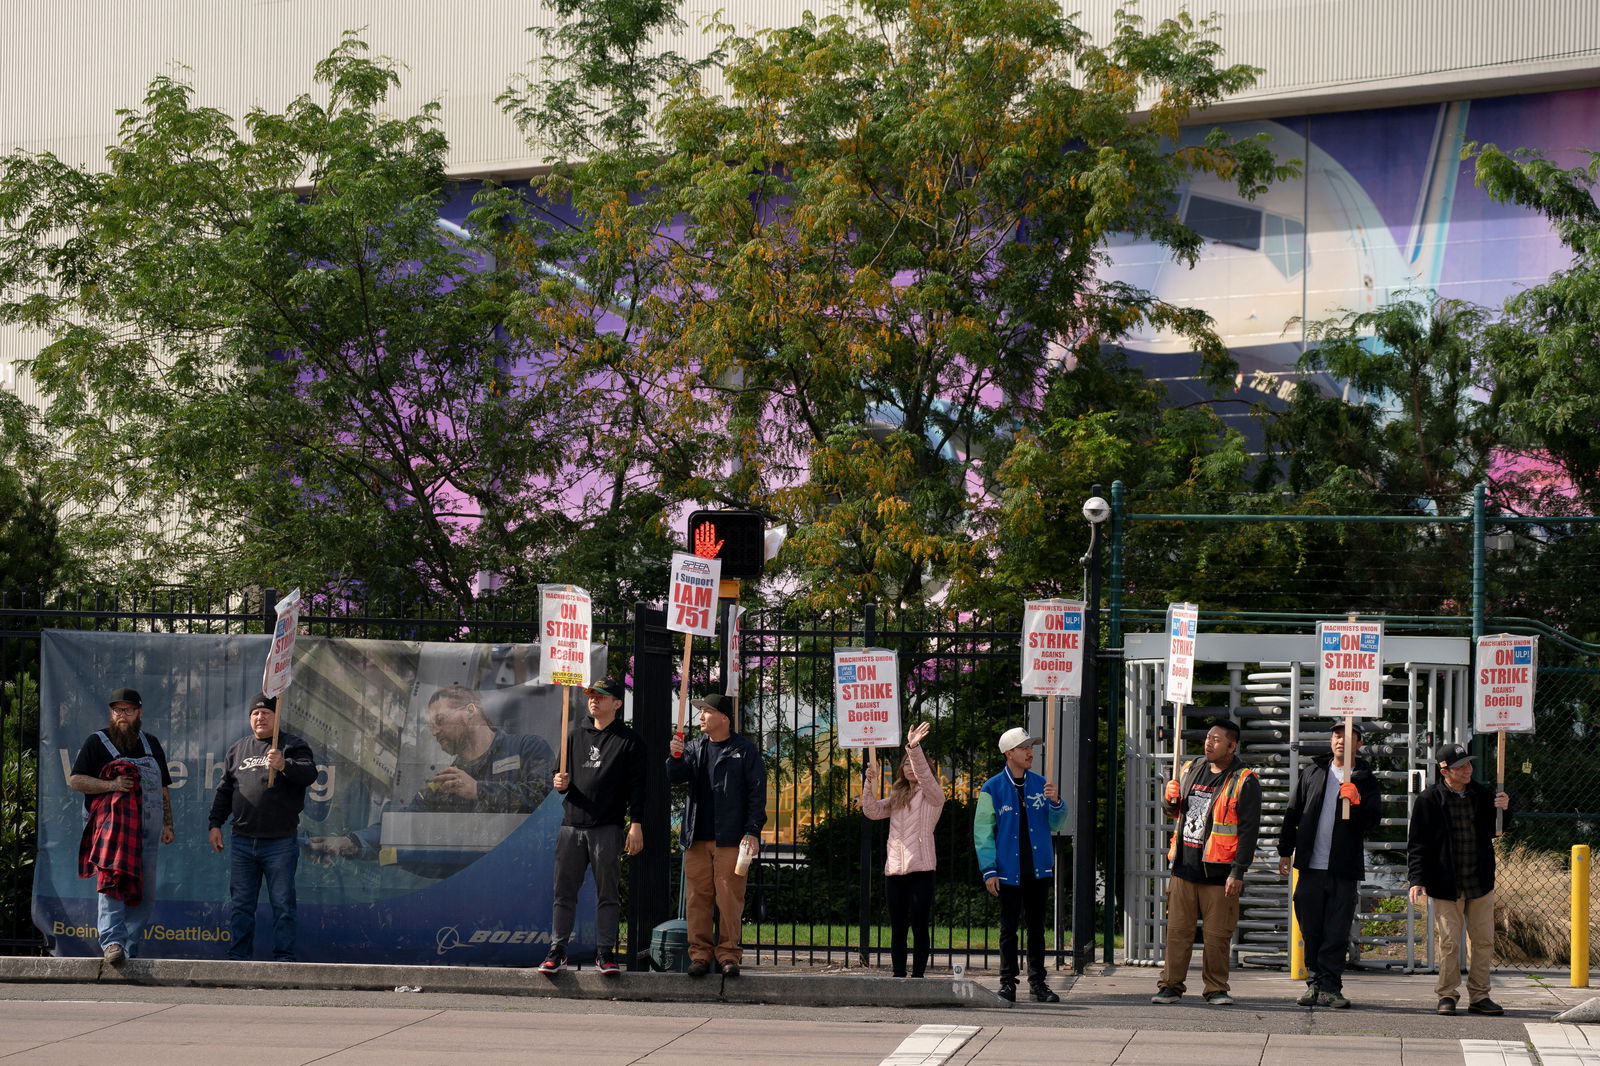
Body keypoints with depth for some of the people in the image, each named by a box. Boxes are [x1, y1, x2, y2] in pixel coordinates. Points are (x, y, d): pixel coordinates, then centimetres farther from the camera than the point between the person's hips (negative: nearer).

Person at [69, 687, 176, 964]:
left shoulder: (151, 744, 20)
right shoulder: (97, 742, 6)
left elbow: (163, 788, 25)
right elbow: (74, 780, -2)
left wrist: (167, 824, 16)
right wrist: (111, 785, -14)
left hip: (148, 831, 5)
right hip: (112, 827, -5)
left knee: (145, 893, 2)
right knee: (112, 880, -22)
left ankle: (131, 949, 7)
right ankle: (111, 941, -31)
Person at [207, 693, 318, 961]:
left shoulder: (293, 746, 3)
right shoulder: (238, 749, 17)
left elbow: (309, 773, -15)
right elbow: (224, 790, 21)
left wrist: (284, 765, -33)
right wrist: (215, 824, 13)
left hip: (280, 841, -4)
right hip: (243, 841, 4)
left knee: (282, 903, -2)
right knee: (240, 904, 6)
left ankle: (284, 956, 2)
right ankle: (239, 956, 11)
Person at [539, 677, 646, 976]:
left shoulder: (628, 740, 3)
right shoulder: (575, 736, 18)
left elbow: (636, 785, -1)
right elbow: (561, 774, 26)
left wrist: (636, 824, -9)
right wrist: (559, 782, 2)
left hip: (607, 829, -4)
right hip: (572, 825, 4)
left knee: (608, 893, -1)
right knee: (564, 891, 3)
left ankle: (605, 952, 3)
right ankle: (557, 949, 9)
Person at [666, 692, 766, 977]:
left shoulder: (744, 750, 2)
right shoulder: (694, 747, 15)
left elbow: (757, 792, 0)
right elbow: (675, 777, 7)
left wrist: (753, 831, -8)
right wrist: (676, 757, -14)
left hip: (730, 839, -4)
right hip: (697, 837, 4)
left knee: (729, 898, -3)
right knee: (698, 897, 2)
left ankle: (728, 954, 3)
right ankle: (700, 954, 6)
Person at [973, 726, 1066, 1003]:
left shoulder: (1040, 784, 8)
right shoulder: (992, 790, -2)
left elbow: (1055, 826, 11)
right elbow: (982, 832, -1)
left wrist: (1055, 803, -9)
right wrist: (989, 870, -8)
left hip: (1039, 870, 3)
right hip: (1009, 872, -3)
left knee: (1037, 927, 8)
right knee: (1008, 928, 2)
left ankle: (1037, 982, 15)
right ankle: (1007, 982, 10)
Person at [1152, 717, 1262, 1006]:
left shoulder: (1244, 782, -5)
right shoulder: (1190, 770, 13)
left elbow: (1249, 831, -9)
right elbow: (1175, 811, 26)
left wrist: (1238, 873, -15)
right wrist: (1170, 799, 1)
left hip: (1218, 873, -5)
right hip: (1184, 868, 5)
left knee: (1217, 935, 0)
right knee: (1178, 930, 4)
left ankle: (1216, 989, 11)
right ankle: (1171, 986, 11)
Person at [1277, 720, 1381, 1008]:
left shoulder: (1364, 778, 6)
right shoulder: (1312, 773, 12)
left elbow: (1372, 821, -1)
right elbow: (1293, 812, 15)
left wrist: (1356, 804, -19)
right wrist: (1285, 850, 10)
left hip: (1344, 868, -2)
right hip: (1311, 865, 2)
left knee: (1337, 932, -3)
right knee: (1311, 928, 4)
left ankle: (1329, 987, -1)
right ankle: (1315, 982, 12)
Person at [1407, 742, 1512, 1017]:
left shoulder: (1483, 795, 6)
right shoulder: (1429, 800, -5)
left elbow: (1496, 830, 13)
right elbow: (1417, 844, -3)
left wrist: (1505, 809, -8)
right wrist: (1417, 879, -11)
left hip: (1480, 881, 4)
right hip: (1446, 885, -4)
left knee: (1483, 941, 6)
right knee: (1449, 943, -4)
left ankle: (1479, 996, 17)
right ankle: (1447, 995, 10)